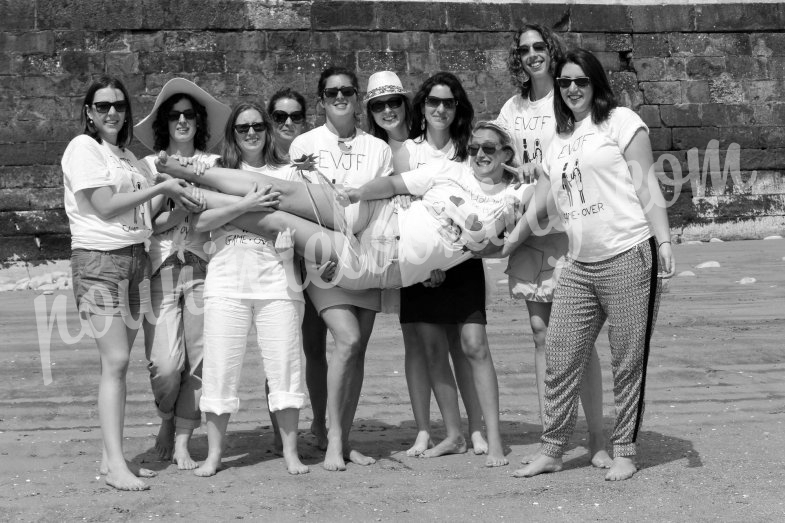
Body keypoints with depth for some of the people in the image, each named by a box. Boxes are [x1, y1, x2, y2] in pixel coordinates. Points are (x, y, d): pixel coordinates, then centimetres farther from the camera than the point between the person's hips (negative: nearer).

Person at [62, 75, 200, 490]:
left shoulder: (126, 155, 19)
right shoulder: (83, 147, -4)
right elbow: (105, 206, -12)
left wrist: (178, 202, 0)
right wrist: (162, 188, -8)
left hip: (136, 258, 7)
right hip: (99, 258, -7)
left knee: (119, 361, 6)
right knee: (115, 361, -13)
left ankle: (112, 456, 10)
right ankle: (115, 465, -13)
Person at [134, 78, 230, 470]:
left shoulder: (213, 164, 11)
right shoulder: (150, 165, 10)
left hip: (203, 266, 1)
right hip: (161, 266, -1)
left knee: (199, 358, -3)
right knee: (165, 363, -10)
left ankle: (182, 441, 11)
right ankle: (167, 420, 20)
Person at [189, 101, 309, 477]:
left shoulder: (286, 174, 13)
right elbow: (199, 222, -5)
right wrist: (244, 206, -14)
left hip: (276, 281, 1)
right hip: (226, 284, 0)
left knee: (285, 364, 0)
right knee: (220, 367, 0)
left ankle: (291, 452, 10)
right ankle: (214, 454, 10)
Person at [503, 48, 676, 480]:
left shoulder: (620, 121, 2)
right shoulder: (558, 143, 18)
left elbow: (646, 185, -4)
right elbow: (538, 207, 24)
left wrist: (663, 241, -11)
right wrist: (506, 243, 25)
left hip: (629, 257, -6)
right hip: (579, 266, 6)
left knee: (628, 361, 0)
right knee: (560, 358, 5)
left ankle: (624, 453, 11)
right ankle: (551, 450, 15)